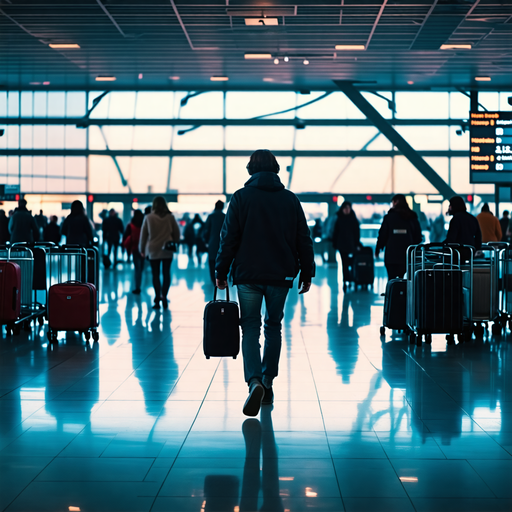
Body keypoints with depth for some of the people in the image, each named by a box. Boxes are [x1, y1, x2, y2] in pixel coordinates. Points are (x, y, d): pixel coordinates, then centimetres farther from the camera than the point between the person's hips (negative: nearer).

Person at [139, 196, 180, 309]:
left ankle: (158, 299, 0)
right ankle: (164, 296, -6)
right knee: (166, 273, 7)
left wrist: (142, 249, 11)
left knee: (155, 274, 4)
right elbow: (177, 233, 5)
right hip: (168, 250, 1)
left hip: (153, 250, -1)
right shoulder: (170, 217, -1)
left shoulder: (148, 218, -4)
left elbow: (143, 234, 1)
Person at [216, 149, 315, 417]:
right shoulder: (290, 199, 6)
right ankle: (268, 384, 19)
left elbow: (229, 237, -5)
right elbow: (304, 240, 6)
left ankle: (254, 382, -22)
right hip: (281, 275, 2)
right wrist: (306, 273, 12)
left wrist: (221, 271, 1)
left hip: (248, 275, -2)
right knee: (273, 327, 16)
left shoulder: (241, 197, -2)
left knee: (250, 327, 0)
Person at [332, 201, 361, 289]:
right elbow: (335, 233, 7)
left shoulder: (353, 220, 2)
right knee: (344, 264, 2)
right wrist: (335, 244, 2)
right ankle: (346, 281, 4)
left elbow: (357, 232, 2)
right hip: (342, 245, 1)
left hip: (351, 245, -1)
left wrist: (357, 244, -4)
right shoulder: (339, 220, 6)